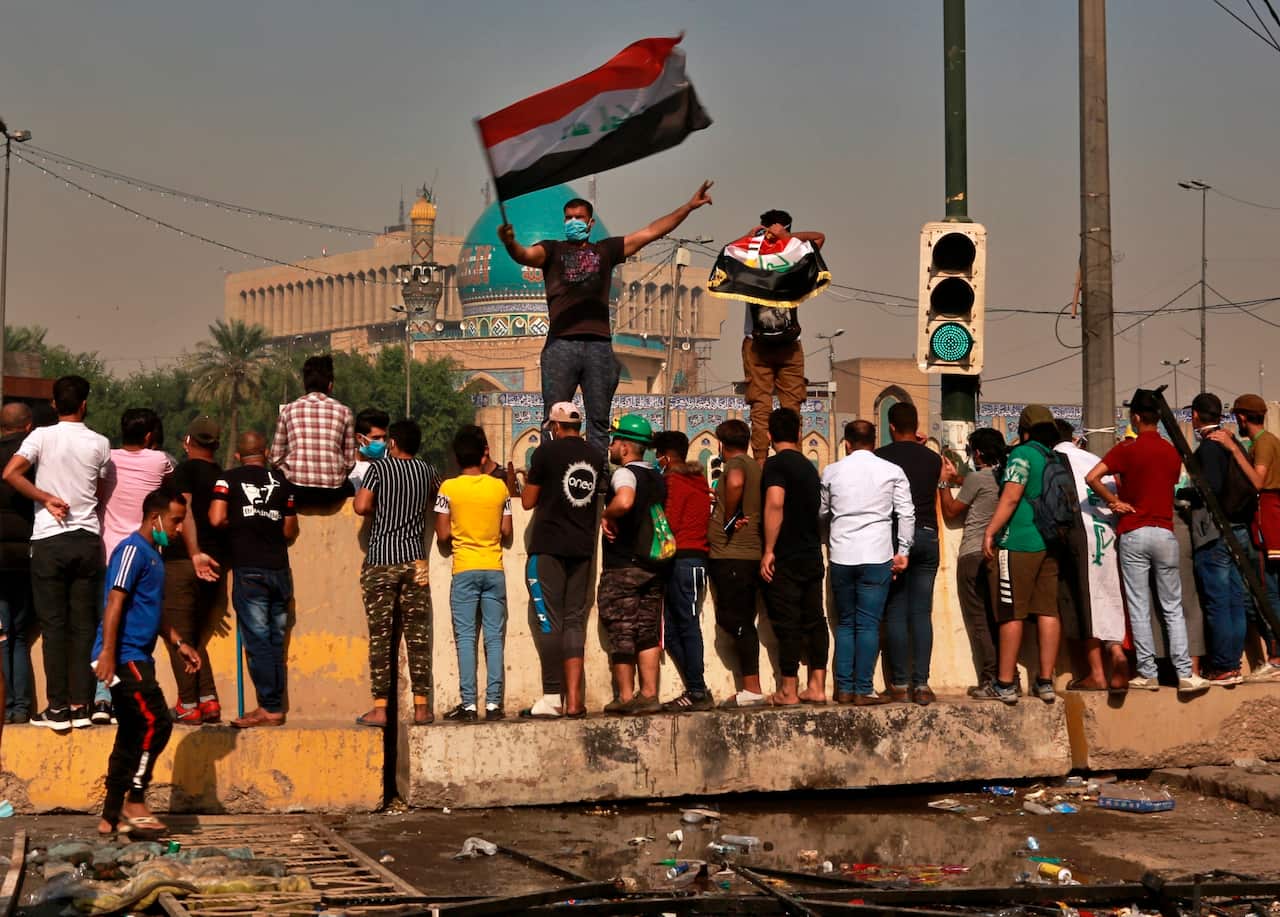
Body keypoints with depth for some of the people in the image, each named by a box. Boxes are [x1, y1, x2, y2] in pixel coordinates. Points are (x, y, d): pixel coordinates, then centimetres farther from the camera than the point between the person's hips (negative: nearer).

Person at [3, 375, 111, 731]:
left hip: (49, 541, -2)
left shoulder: (42, 436, -3)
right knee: (83, 625, 6)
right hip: (88, 539, 2)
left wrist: (47, 498, -8)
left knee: (54, 625, 2)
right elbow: (103, 493, 6)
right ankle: (80, 705, 5)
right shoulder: (99, 443, 2)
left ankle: (58, 708, 0)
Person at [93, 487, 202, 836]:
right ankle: (134, 802, -6)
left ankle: (111, 818, 11)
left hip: (136, 658, 10)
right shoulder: (133, 549, -10)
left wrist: (179, 643, 24)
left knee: (132, 736, 8)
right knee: (157, 723, -13)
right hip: (123, 657, -10)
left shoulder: (154, 554, 20)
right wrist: (107, 653, -25)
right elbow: (115, 602, -19)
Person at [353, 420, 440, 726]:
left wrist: (381, 512, 5)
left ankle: (380, 709, -4)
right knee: (418, 635, 5)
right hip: (415, 560, 3)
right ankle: (421, 707, 5)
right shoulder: (426, 470, 8)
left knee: (380, 636, -1)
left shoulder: (379, 468, -4)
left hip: (380, 562, -3)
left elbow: (361, 506, -13)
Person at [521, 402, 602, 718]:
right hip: (582, 547, 5)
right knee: (574, 621, 7)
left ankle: (552, 697, -7)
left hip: (548, 546, -5)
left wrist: (531, 477, 17)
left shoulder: (547, 452, -6)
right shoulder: (594, 456, 9)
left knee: (548, 620, -3)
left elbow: (528, 502, -1)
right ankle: (573, 700, 2)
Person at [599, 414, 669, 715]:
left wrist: (607, 516, -16)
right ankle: (649, 694, 6)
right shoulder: (657, 478, 14)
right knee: (648, 632, 8)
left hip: (622, 566, -7)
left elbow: (624, 501, -34)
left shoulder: (625, 474, -11)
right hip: (653, 565, 7)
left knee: (621, 632, -1)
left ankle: (626, 697, 1)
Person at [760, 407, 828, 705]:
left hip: (785, 557, -7)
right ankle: (817, 686, 12)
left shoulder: (776, 463, -11)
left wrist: (769, 550, -21)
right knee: (814, 620, 10)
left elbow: (775, 504, -23)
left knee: (787, 623, -5)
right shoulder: (809, 466, 14)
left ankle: (788, 691, -3)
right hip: (812, 555, 7)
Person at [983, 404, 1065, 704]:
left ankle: (1005, 683, -1)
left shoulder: (1023, 454, -7)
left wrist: (989, 532, -14)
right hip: (1051, 544, 6)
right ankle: (1046, 682, 7)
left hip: (1018, 544, -6)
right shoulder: (1057, 460, 13)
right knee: (1048, 612, 6)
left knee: (1012, 613, -3)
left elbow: (1011, 497, -15)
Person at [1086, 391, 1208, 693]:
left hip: (1133, 534, -3)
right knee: (1173, 608, 6)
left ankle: (1148, 674, 2)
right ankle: (1184, 673, -1)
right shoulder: (1173, 453, 9)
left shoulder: (1126, 449, -4)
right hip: (1165, 532, 3)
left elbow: (1092, 477, -16)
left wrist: (1117, 503, -4)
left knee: (1139, 608, 2)